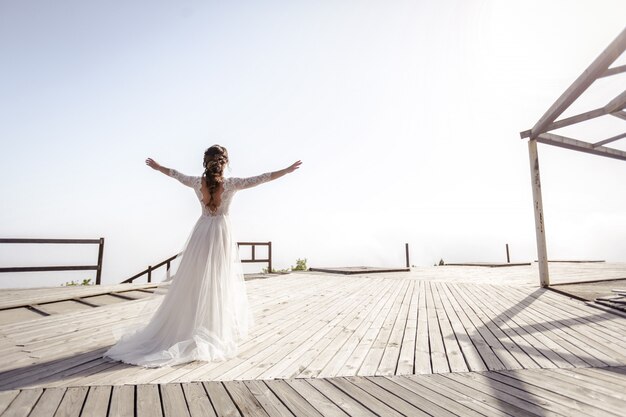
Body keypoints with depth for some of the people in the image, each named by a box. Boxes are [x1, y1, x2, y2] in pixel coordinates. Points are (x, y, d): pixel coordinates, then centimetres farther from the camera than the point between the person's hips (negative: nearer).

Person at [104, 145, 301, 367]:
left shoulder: (197, 182, -2)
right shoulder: (230, 184, -12)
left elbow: (176, 174, 16)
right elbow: (261, 178, -11)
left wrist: (157, 166, 35)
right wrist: (287, 170, -5)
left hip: (202, 232, 4)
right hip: (221, 233, -3)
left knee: (195, 281, 12)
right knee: (218, 282, 3)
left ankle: (183, 327, 21)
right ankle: (214, 332, 11)